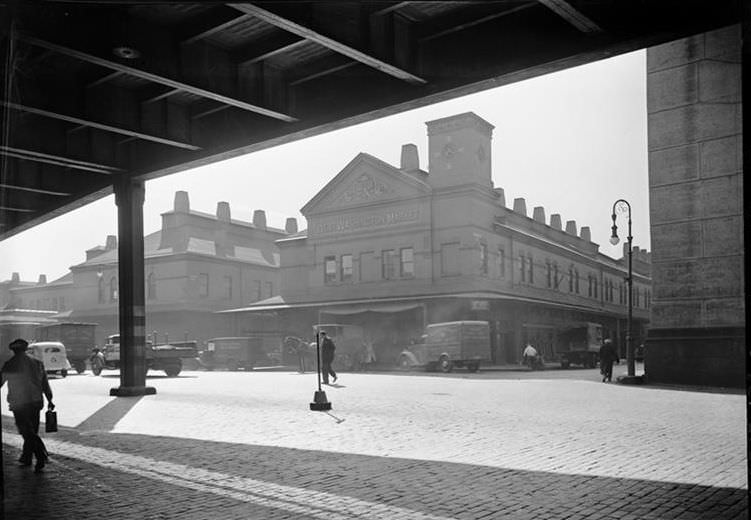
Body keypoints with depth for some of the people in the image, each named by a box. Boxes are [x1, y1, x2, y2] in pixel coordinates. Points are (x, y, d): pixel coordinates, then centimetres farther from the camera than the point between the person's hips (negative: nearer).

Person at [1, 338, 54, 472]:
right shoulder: (37, 363, 5)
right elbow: (45, 383, 8)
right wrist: (49, 400, 14)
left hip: (18, 404, -5)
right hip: (35, 402, 5)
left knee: (27, 432, -3)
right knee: (32, 431, 16)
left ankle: (42, 455, -18)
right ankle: (26, 458, 26)